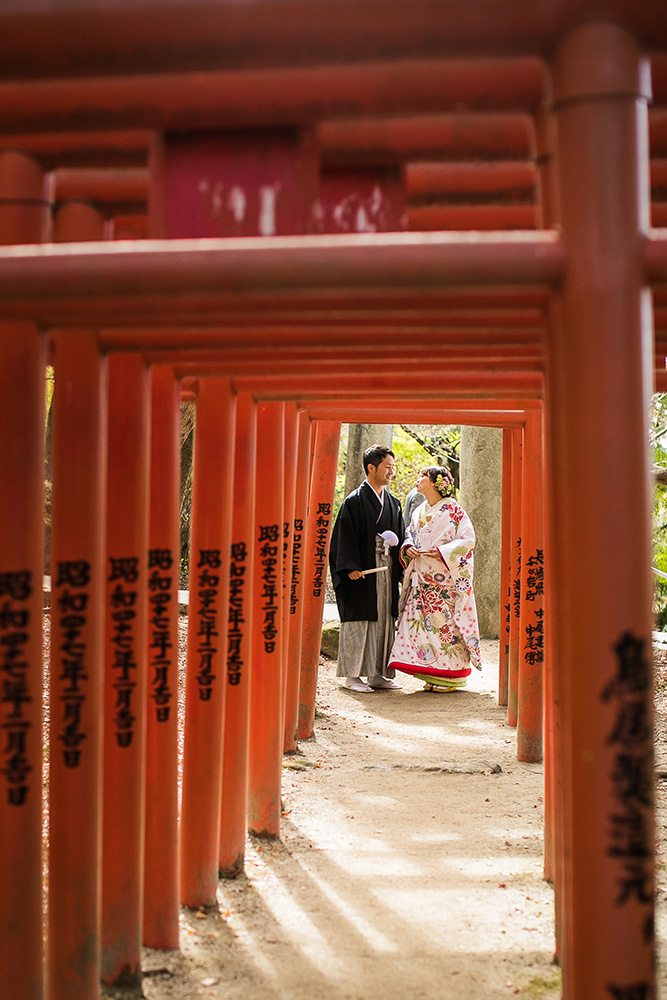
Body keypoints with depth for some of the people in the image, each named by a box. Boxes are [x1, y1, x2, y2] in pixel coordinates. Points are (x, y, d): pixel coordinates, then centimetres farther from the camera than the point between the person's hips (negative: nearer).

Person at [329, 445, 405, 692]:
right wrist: (351, 567, -19)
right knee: (358, 620, -3)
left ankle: (377, 674, 16)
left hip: (387, 569, 7)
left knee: (383, 621, 8)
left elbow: (400, 536, 19)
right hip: (362, 571, -6)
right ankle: (352, 676, 5)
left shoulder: (393, 503, 14)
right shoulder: (354, 501, -6)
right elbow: (345, 536, -10)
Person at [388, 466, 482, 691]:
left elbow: (468, 539, -9)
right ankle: (433, 676, 9)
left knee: (445, 622, -7)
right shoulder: (419, 512, 17)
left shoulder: (453, 510, -4)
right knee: (421, 621, 1)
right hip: (422, 579, 6)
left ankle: (449, 677, 2)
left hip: (446, 578, -6)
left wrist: (441, 552, -19)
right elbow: (409, 535, 20)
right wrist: (408, 547, -3)